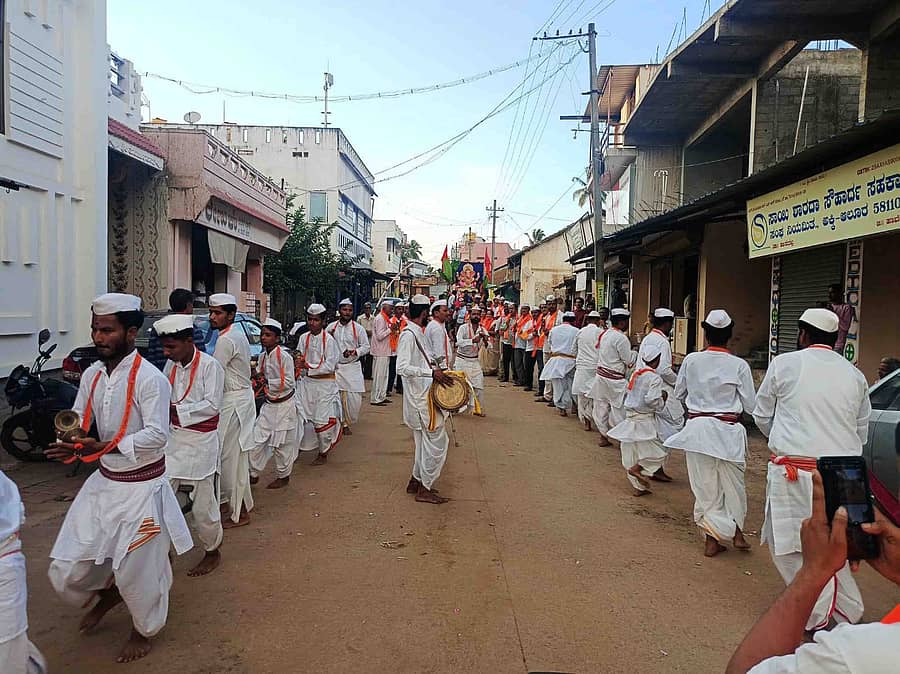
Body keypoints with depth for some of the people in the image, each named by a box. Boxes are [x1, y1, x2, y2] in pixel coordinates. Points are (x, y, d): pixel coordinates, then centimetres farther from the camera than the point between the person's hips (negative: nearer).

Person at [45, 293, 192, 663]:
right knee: (66, 570, 11)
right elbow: (79, 421, 5)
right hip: (104, 481, 6)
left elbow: (157, 435, -24)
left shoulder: (150, 378, -20)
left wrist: (103, 448, -32)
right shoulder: (92, 375, 1)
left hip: (141, 487, -6)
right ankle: (107, 592, 44)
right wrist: (71, 440, -17)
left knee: (137, 569, 8)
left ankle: (144, 630, 37)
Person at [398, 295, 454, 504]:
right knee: (437, 441, -4)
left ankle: (416, 481, 29)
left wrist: (438, 369, 9)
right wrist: (432, 372, -27)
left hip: (426, 396, 10)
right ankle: (424, 489, 5)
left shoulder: (419, 333, 12)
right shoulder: (408, 335, -17)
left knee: (426, 441, 18)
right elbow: (402, 368, -26)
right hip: (421, 398, -10)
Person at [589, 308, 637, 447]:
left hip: (600, 374, 8)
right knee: (619, 409, 2)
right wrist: (636, 353, 4)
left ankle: (603, 437, 21)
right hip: (615, 379, -8)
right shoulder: (621, 338, -17)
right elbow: (629, 360, -12)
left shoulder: (603, 334, 7)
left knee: (601, 406, 12)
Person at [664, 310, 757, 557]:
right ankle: (736, 532, 29)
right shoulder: (739, 365, -9)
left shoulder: (691, 360, -5)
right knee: (732, 483, 18)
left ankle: (712, 539, 18)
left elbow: (679, 393, 8)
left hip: (697, 427, 1)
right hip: (727, 430, -1)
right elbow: (751, 406, -3)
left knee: (705, 484, 11)